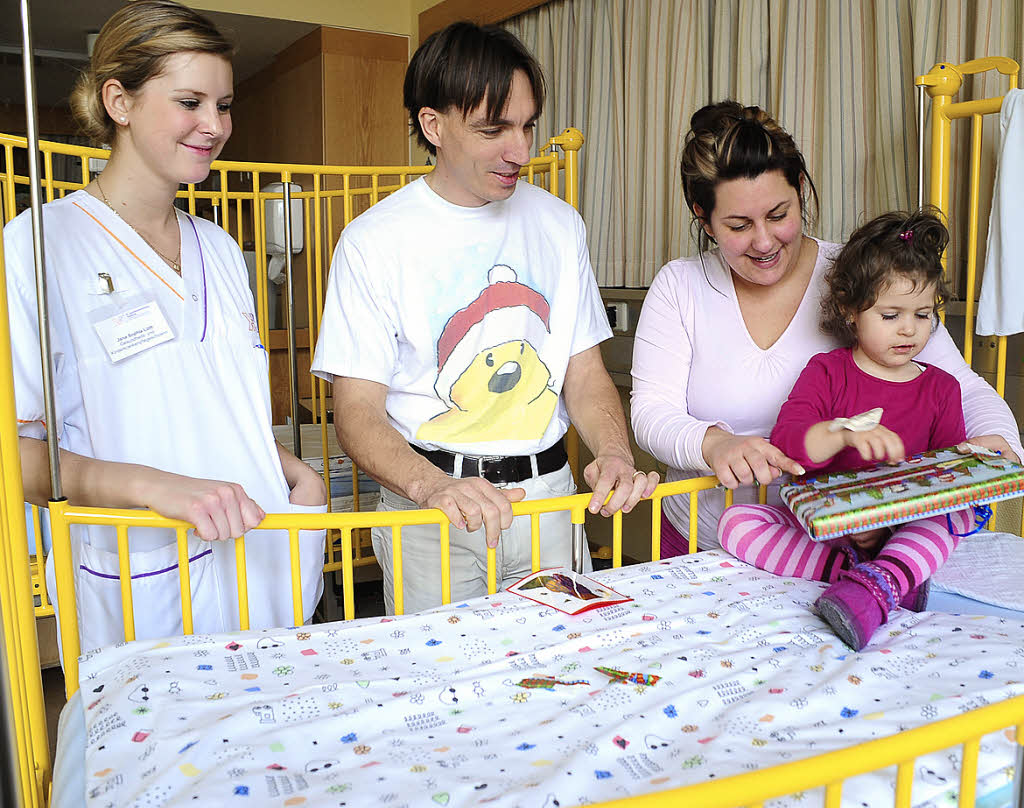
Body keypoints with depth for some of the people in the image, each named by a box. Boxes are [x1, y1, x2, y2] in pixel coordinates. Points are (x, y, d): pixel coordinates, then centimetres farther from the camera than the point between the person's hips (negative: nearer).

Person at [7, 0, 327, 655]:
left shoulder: (219, 249, 12)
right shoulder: (42, 243, -9)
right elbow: (19, 448, -14)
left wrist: (297, 473, 1)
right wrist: (156, 486, -27)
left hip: (267, 561, 6)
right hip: (145, 588, -5)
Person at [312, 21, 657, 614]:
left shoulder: (560, 225, 5)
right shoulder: (373, 242, -8)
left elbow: (586, 374, 6)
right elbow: (358, 413, -11)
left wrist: (615, 453, -15)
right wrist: (434, 485, -30)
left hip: (548, 496, 4)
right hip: (427, 509, -3)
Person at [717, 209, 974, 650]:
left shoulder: (940, 389, 8)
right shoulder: (826, 373, 1)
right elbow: (785, 442, -14)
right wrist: (844, 434, -34)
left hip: (904, 531, 1)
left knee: (959, 515, -28)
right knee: (736, 521, -21)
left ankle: (876, 588, -48)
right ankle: (847, 570, -34)